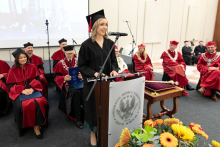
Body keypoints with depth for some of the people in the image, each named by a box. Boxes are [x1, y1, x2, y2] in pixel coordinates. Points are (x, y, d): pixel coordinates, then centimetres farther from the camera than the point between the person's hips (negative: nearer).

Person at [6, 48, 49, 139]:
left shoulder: (32, 67, 10)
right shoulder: (13, 70, 7)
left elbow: (37, 80, 5)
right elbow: (10, 86, 2)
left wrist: (32, 88, -14)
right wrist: (22, 90, -16)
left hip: (32, 91, 1)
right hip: (18, 93, -1)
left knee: (40, 102, -30)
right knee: (24, 106, -31)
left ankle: (37, 126, -14)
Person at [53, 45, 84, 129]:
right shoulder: (60, 63, 8)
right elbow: (56, 77, 4)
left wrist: (82, 76, -14)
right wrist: (64, 78, -17)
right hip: (67, 83, -2)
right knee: (76, 92, -35)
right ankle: (78, 119, -29)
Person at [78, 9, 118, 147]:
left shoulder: (110, 43, 1)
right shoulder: (87, 44, -12)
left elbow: (114, 61, 6)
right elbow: (81, 66, -9)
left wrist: (114, 70, -14)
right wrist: (94, 73, -24)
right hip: (92, 82, -4)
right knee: (94, 108, 9)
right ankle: (93, 134, 31)